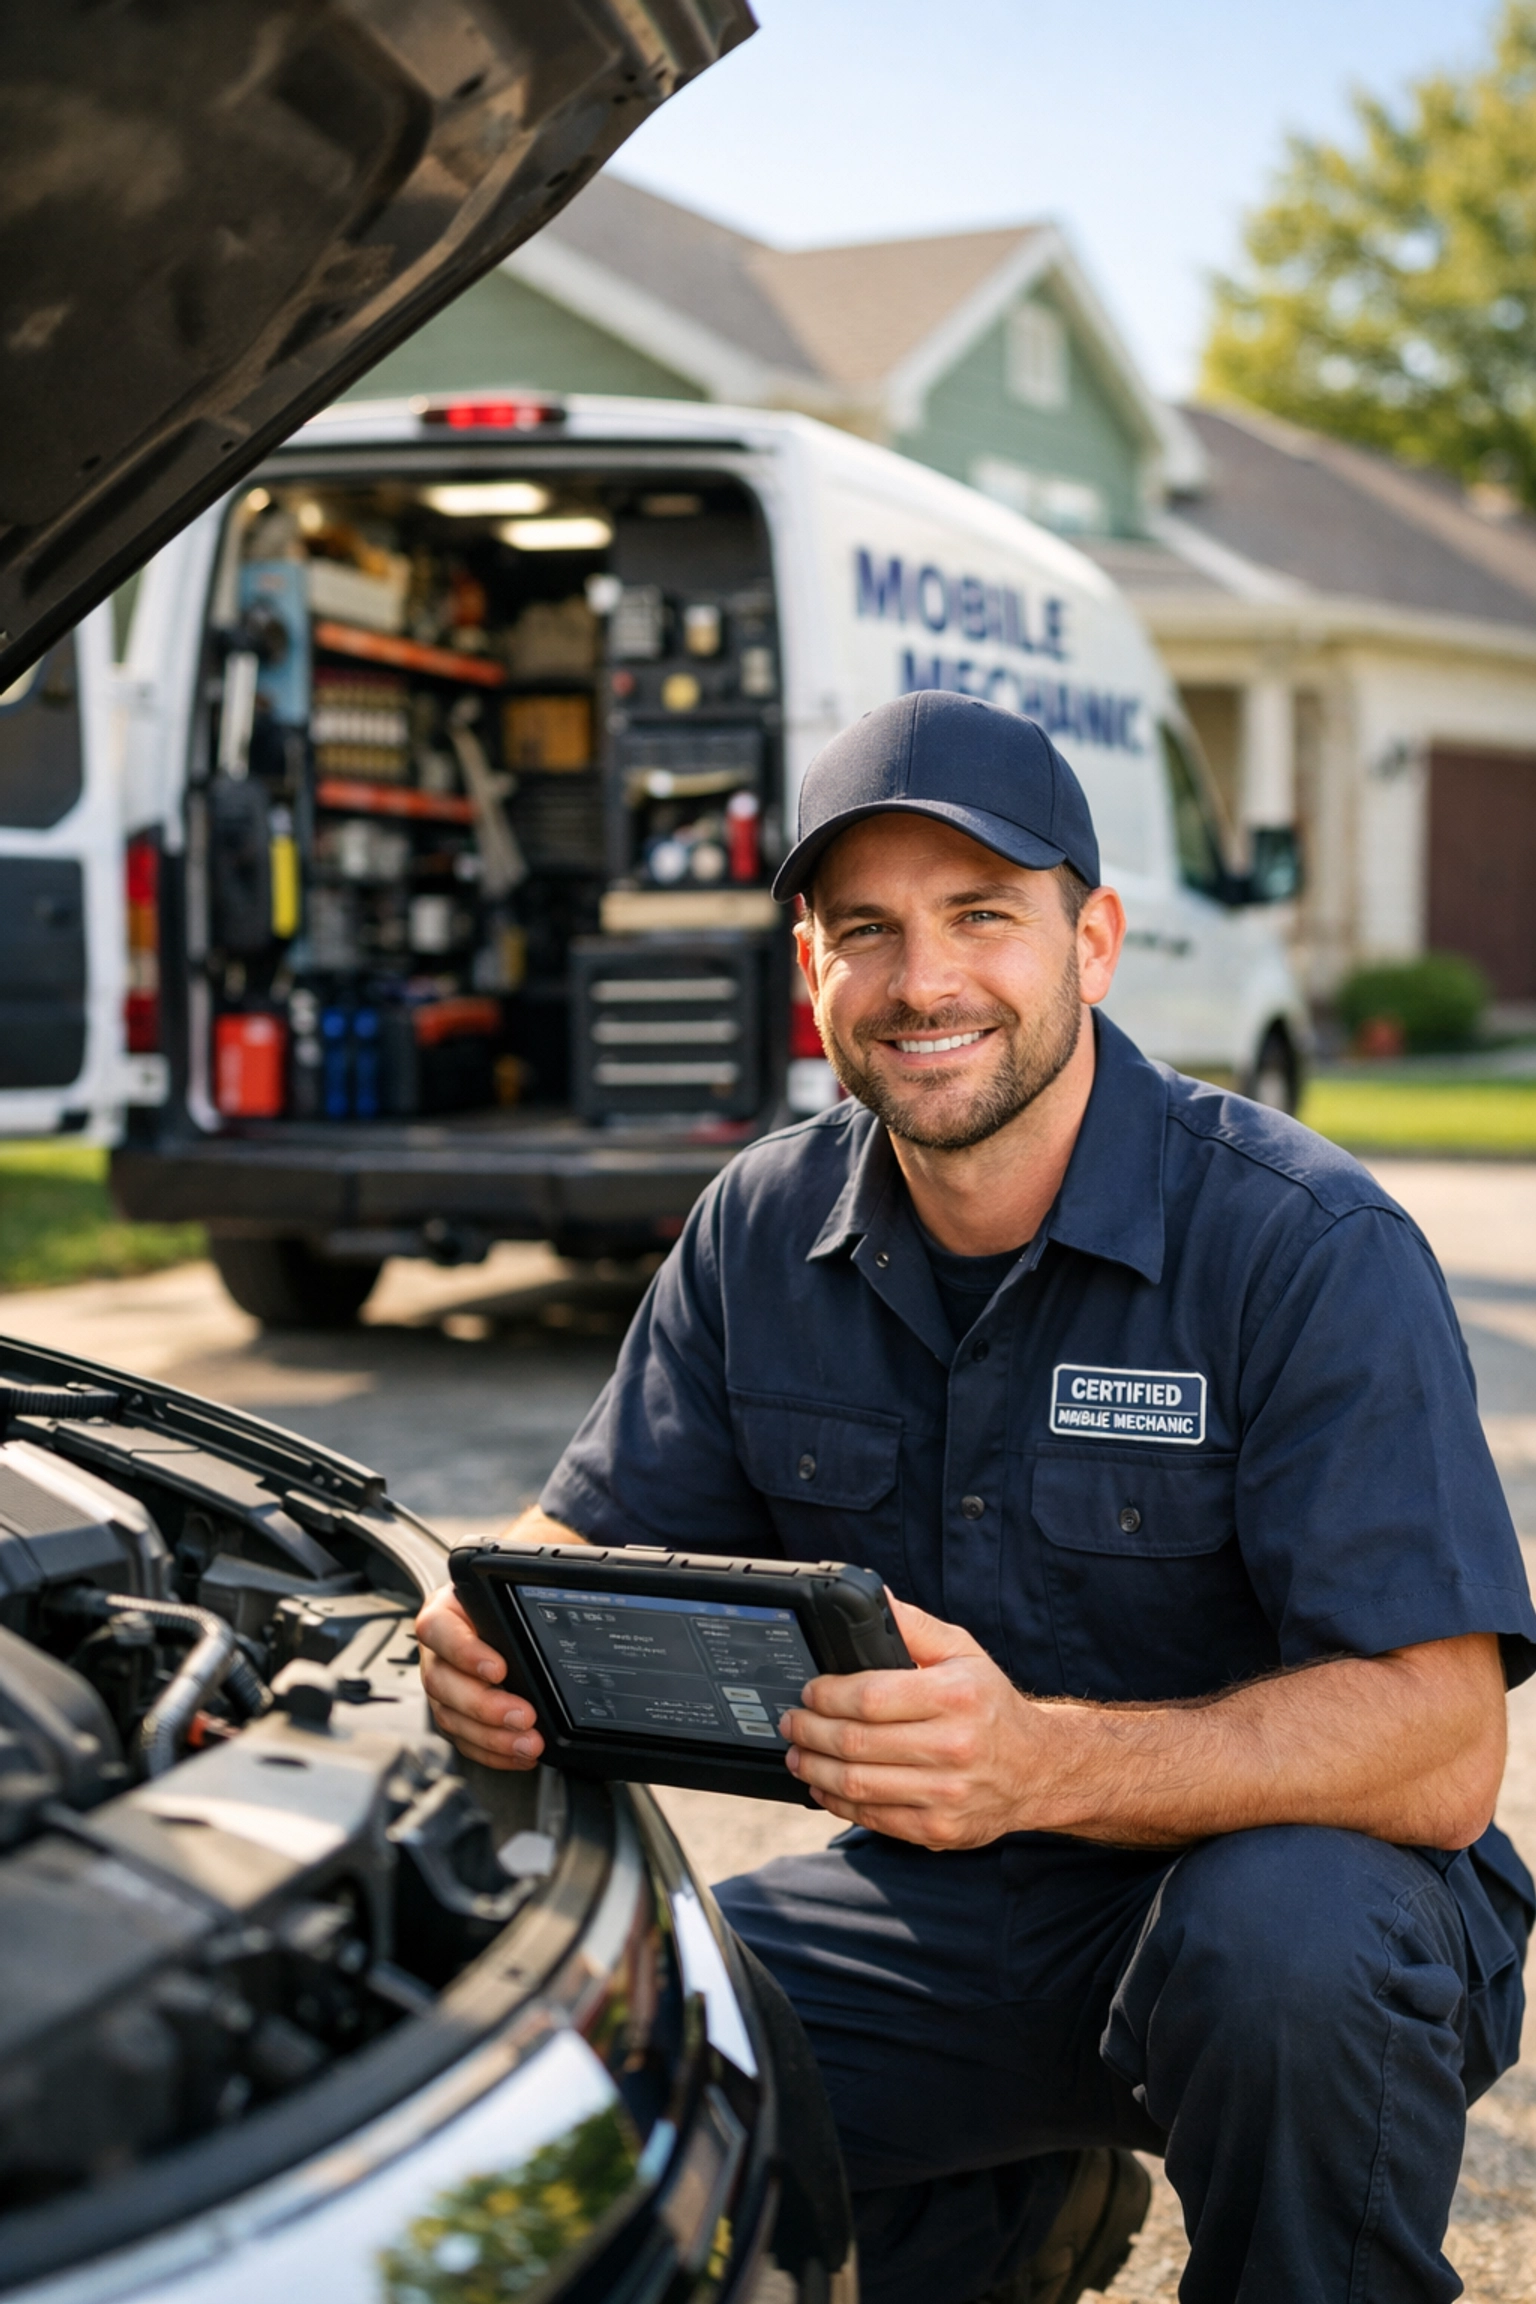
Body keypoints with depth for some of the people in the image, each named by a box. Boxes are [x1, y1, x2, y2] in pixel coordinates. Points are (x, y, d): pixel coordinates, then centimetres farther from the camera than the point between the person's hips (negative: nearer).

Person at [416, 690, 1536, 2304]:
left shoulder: (1308, 1248, -19)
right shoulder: (764, 1231, -1)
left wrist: (1043, 1763, -43)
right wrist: (496, 1637, -23)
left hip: (1272, 1875, -5)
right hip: (937, 1913, 5)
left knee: (1282, 1930, -38)